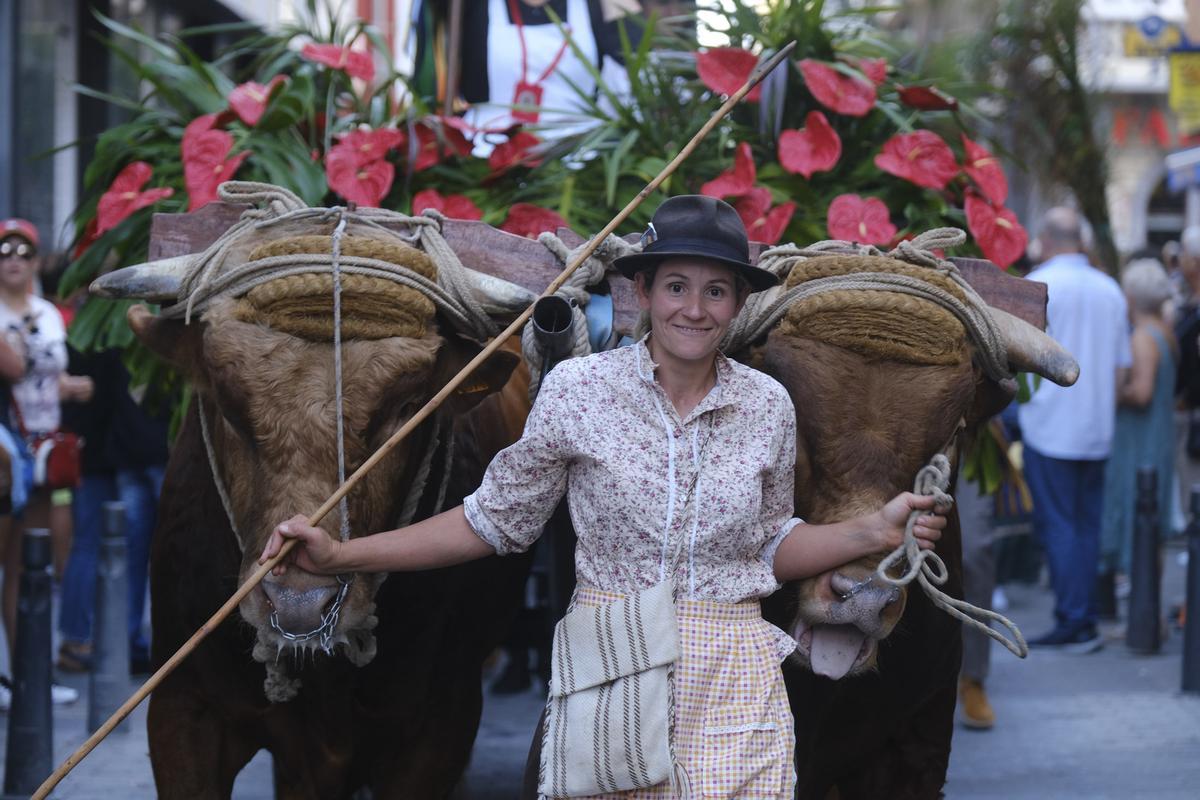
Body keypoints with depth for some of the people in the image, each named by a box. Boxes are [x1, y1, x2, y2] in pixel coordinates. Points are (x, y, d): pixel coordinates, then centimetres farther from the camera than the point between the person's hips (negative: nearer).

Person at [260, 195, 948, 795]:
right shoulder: (579, 389, -4)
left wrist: (874, 532, 2)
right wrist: (342, 556, -1)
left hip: (732, 679, 2)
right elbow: (496, 518, 5)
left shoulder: (768, 407, 4)